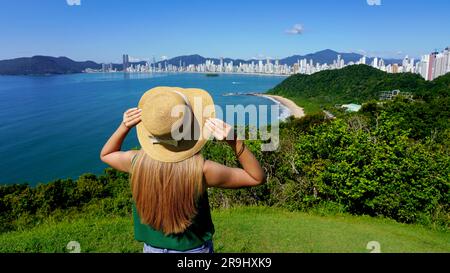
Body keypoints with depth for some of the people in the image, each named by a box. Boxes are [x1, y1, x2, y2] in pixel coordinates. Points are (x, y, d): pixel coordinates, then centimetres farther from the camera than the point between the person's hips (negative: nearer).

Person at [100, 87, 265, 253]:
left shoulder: (137, 161, -23)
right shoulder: (201, 169, -31)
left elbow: (105, 155, 2)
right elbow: (257, 178, -19)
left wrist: (124, 126, -14)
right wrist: (234, 142, -31)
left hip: (152, 248, 2)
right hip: (194, 249, -2)